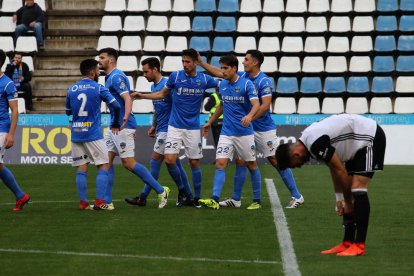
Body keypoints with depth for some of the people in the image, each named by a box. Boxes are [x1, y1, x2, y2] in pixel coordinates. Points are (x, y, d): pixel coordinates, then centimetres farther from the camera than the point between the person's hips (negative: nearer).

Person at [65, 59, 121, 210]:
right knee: (104, 166, 3)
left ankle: (83, 202, 3)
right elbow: (116, 106, -8)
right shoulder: (98, 88, -4)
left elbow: (68, 112, 18)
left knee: (82, 168, 7)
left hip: (76, 134, 4)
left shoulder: (71, 89, 8)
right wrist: (115, 124, 7)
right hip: (93, 134, -4)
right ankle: (99, 201, -7)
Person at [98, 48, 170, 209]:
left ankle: (161, 191, 0)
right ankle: (106, 201, 5)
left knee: (128, 163, -8)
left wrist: (125, 117, -43)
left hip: (123, 126, -10)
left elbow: (127, 99, -26)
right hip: (114, 126, 10)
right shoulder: (109, 77, 18)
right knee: (107, 161, 4)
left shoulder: (117, 77, -14)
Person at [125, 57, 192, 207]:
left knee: (155, 161, -7)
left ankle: (143, 198, -4)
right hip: (161, 129, 9)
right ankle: (188, 195, 12)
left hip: (167, 129, -9)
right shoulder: (154, 86, 15)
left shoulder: (167, 84, -14)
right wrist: (154, 126, 21)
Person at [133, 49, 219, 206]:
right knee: (170, 160, -12)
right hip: (175, 126, 0)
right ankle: (182, 190, 10)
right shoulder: (175, 76, -3)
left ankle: (197, 197, 15)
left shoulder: (204, 79, -2)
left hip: (193, 128, 0)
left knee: (194, 163, 3)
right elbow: (162, 94, 11)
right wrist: (142, 96, 4)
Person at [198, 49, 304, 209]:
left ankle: (296, 197, 2)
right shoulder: (242, 76, 5)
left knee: (276, 161, -4)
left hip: (264, 129, -7)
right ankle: (235, 199, 11)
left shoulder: (264, 81, -15)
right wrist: (201, 62, 13)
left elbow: (265, 106, -22)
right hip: (246, 128, 7)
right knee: (240, 160, 4)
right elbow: (219, 73, 15)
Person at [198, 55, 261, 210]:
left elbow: (256, 104, -22)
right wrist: (210, 122, 27)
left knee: (252, 165, 6)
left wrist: (249, 115, -42)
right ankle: (215, 200, -19)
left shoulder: (246, 84, -10)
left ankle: (257, 200, 17)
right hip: (226, 133, 5)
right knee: (220, 164, -10)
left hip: (244, 133, -4)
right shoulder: (223, 85, 8)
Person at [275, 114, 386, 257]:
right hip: (358, 141, 10)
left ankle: (359, 246, -18)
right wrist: (340, 198, 12)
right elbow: (334, 168, 13)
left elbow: (341, 171, -20)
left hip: (370, 138, -10)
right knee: (349, 197, 7)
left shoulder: (316, 143, -26)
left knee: (357, 188, -18)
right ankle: (348, 243, 9)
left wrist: (347, 202, -7)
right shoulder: (308, 139, 5)